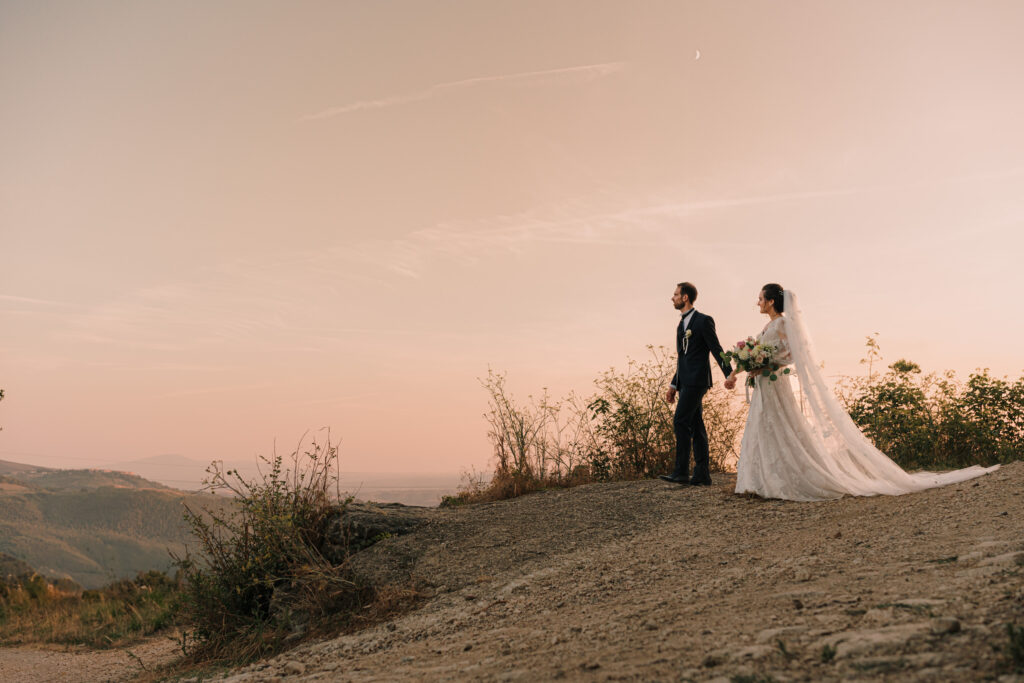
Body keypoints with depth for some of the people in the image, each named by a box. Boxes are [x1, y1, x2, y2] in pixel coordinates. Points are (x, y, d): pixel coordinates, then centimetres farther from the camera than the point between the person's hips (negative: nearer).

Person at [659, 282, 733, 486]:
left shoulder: (703, 320, -6)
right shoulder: (681, 325, 20)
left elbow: (716, 349, -10)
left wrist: (729, 375, -16)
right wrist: (674, 385, 20)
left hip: (696, 380, -9)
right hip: (686, 382, 9)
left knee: (681, 422, -13)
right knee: (696, 426, 7)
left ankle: (681, 471, -12)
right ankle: (702, 475, 8)